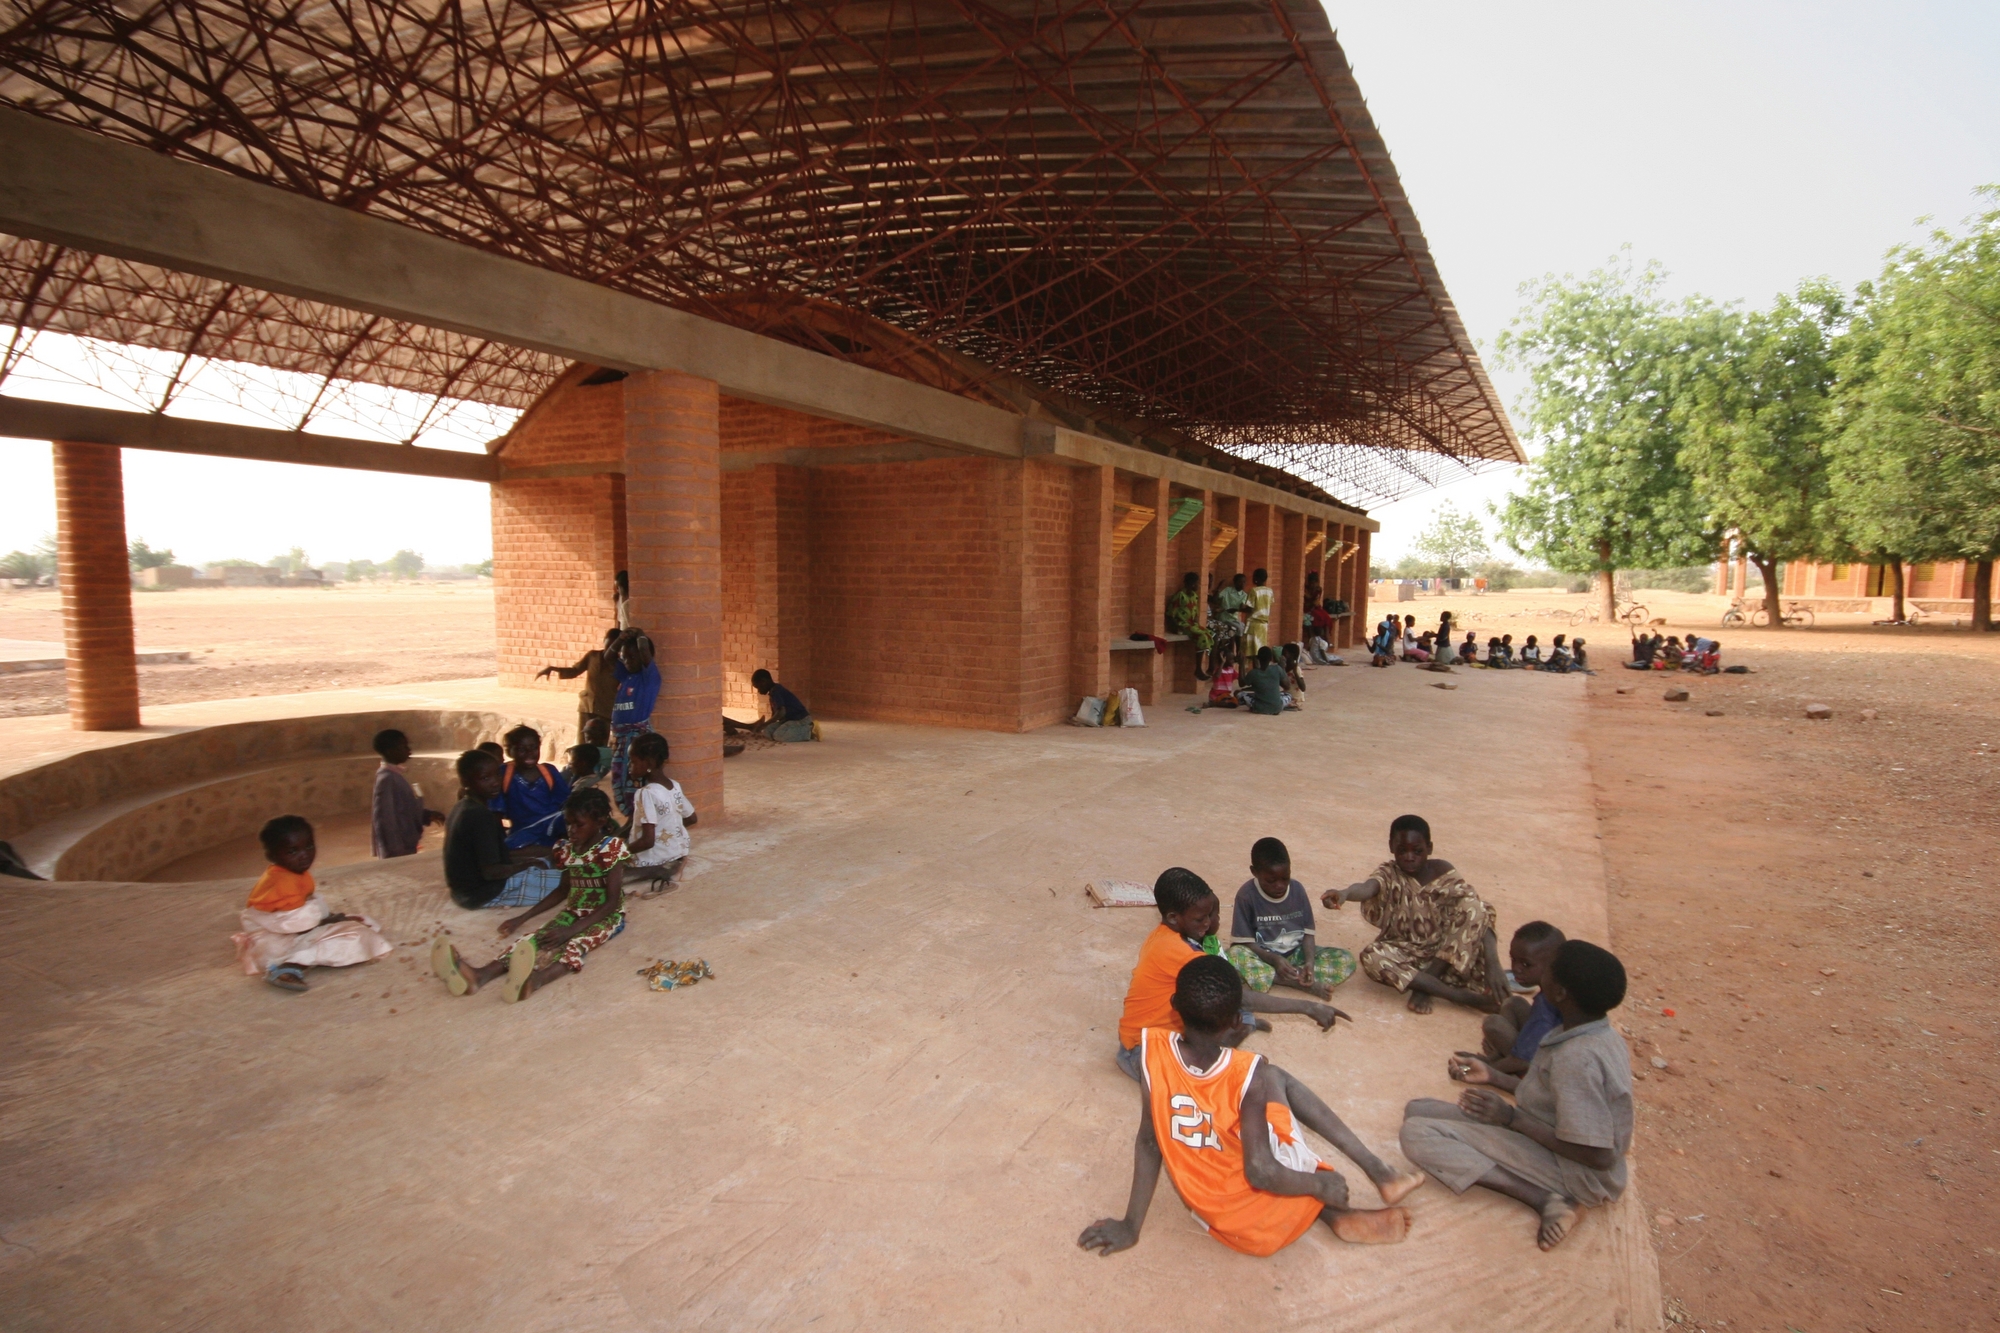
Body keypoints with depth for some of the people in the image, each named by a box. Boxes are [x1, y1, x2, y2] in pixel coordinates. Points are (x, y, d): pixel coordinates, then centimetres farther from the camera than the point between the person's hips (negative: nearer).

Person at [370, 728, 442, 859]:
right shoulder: (387, 778, -18)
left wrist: (427, 815, 8)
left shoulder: (396, 775, 10)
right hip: (398, 851, -9)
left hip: (405, 846, 9)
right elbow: (384, 817, -22)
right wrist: (395, 849, -22)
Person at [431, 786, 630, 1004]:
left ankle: (535, 979, -69)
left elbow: (612, 902, -21)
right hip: (574, 912, 7)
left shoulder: (612, 848, -16)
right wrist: (523, 918, 12)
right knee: (537, 938, -22)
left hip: (606, 916, -6)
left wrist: (570, 930, -30)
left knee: (577, 942, -37)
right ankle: (480, 975, -48)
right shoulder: (568, 849, 5)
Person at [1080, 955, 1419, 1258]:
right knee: (1273, 1079, 14)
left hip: (1215, 1219, 3)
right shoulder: (1249, 1073, -26)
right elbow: (1260, 1172, -25)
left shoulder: (1152, 1051, -18)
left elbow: (1148, 1141, -10)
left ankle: (1340, 1216, 22)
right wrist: (1322, 1184, -5)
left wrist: (1131, 1225, 0)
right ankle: (1380, 1173, 23)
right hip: (1268, 1220, -3)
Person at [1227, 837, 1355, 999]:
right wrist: (1274, 959, -29)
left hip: (1296, 954, 3)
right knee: (1235, 954, -35)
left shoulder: (1297, 889, -5)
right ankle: (1303, 983, -33)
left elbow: (1308, 933, -2)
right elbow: (1245, 942, -13)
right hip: (1264, 957, -3)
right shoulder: (1247, 895, -14)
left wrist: (1309, 961, -22)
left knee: (1346, 959, -16)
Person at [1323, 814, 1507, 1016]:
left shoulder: (1445, 874, -11)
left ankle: (1424, 987, -19)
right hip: (1404, 952, 0)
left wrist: (1492, 966, -35)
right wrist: (1344, 893, -62)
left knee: (1471, 907, -24)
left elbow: (1479, 916, -20)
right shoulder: (1389, 873, -13)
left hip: (1446, 954, 0)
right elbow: (1367, 887, -37)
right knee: (1371, 958, -33)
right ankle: (1464, 996, -28)